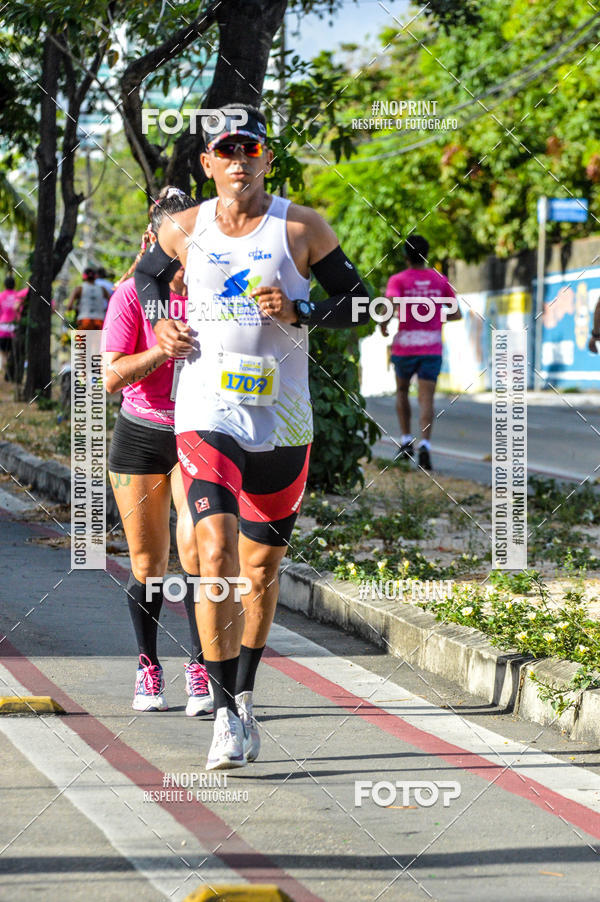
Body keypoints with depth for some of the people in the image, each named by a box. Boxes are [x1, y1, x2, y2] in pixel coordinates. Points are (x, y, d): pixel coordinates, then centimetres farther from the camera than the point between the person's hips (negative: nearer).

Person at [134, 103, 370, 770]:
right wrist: (160, 323, 5)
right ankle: (224, 714, -13)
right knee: (216, 560, -17)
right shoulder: (183, 230, 3)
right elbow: (148, 275, 24)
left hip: (282, 424, 1)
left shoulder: (300, 229, -1)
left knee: (262, 568, 11)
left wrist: (299, 313, -12)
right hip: (207, 417, -1)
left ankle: (244, 696, 32)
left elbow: (357, 302, 5)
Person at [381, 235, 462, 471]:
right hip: (432, 348, 1)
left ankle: (406, 440, 17)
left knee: (402, 391, 23)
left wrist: (383, 324, -2)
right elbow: (456, 314, 10)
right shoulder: (440, 281, 6)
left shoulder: (398, 280, -4)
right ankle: (425, 443, -24)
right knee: (426, 399, -4)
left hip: (404, 347, -1)